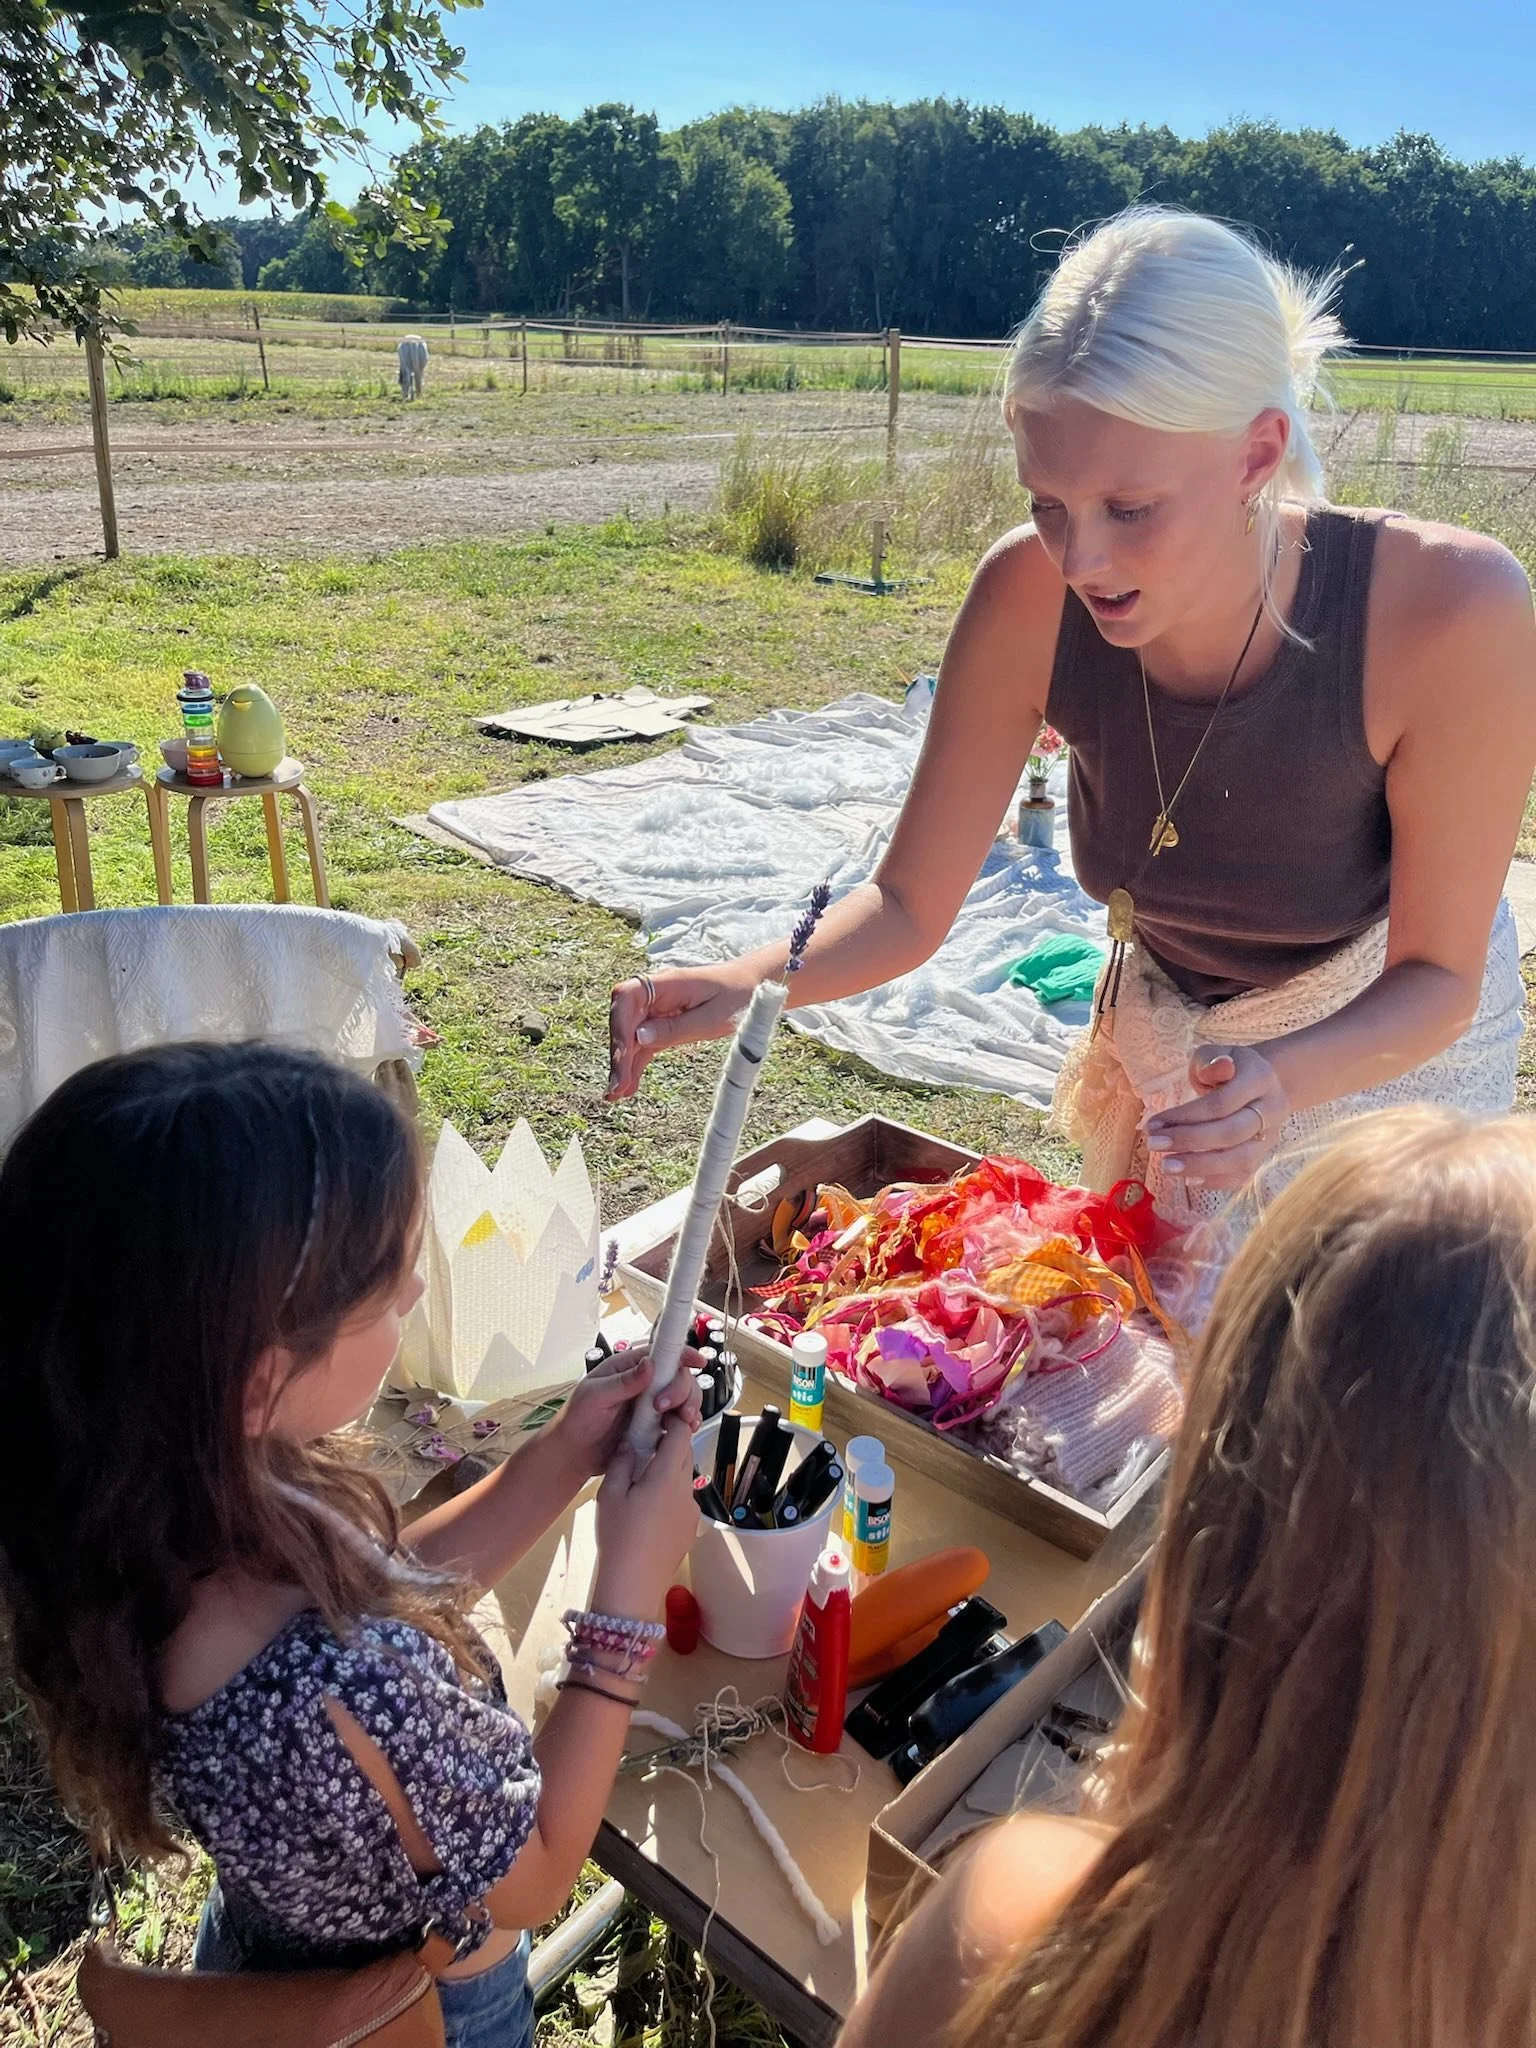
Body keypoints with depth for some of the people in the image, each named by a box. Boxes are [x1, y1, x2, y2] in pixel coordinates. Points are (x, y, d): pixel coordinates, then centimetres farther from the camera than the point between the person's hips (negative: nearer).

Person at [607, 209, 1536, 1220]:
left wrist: (1285, 1078, -45)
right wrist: (746, 982, -40)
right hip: (1163, 1021, 3)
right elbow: (909, 906, -21)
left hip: (1390, 1035, -2)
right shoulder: (1031, 596, -29)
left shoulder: (1451, 614, -36)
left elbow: (1437, 975, -25)